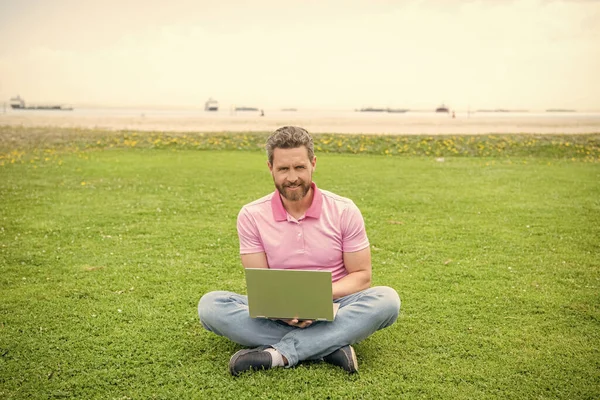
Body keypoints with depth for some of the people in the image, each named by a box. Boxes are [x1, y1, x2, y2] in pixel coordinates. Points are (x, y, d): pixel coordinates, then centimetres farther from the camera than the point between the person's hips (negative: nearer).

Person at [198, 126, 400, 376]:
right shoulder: (252, 216, -3)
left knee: (386, 299, -29)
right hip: (276, 316, 1)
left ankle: (280, 353, -32)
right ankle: (332, 347, -30)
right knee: (210, 304, -24)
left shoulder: (344, 211, -4)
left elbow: (361, 276, -1)